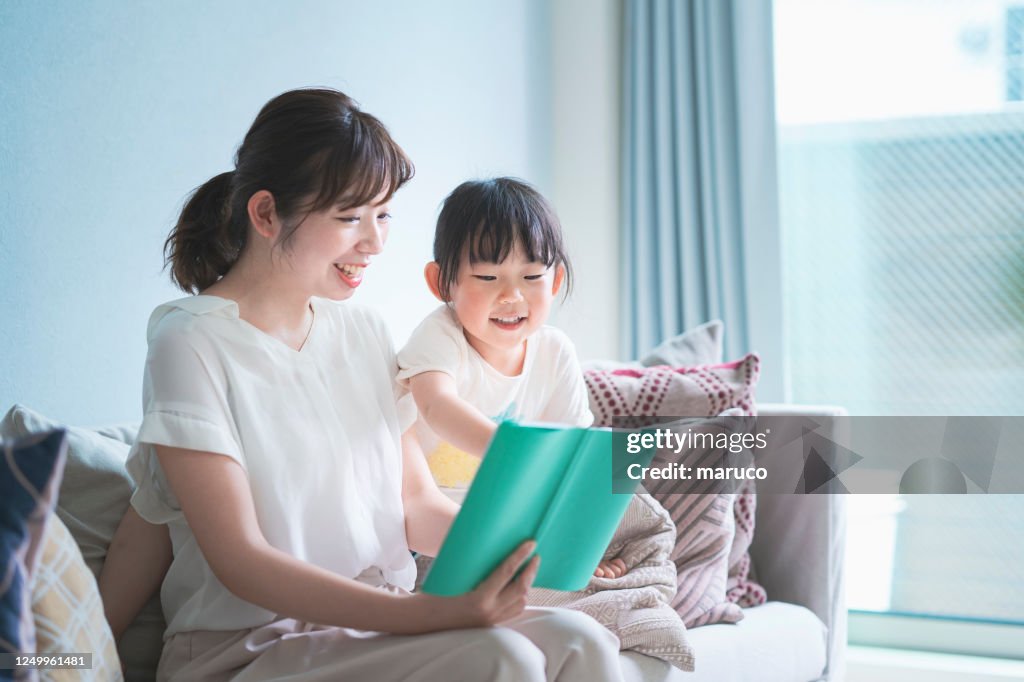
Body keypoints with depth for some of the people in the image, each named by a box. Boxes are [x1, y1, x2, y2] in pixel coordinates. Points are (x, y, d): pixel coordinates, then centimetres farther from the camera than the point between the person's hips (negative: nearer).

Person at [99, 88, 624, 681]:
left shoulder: (364, 332, 11)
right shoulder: (193, 343, -10)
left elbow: (418, 505, 10)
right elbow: (240, 560, -17)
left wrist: (512, 547, -13)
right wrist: (433, 613, -27)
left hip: (380, 623, 6)